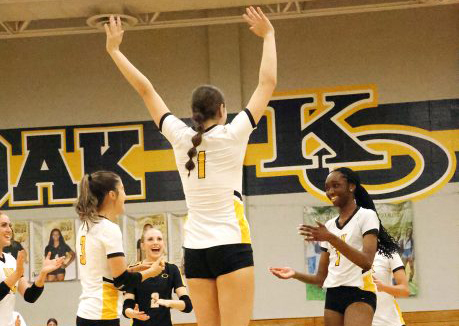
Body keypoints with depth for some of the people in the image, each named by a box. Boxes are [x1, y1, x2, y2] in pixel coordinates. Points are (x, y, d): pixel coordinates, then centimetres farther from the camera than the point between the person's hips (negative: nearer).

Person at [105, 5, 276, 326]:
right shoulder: (231, 135, -5)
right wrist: (268, 35, 8)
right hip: (231, 245, -4)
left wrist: (114, 50, 18)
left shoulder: (181, 137, 3)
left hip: (195, 250, 4)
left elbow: (145, 89, 10)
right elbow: (268, 83, -2)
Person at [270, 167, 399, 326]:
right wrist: (295, 274, -1)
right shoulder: (329, 225, 17)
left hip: (359, 294, -7)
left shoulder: (366, 215, -1)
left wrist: (331, 238, -25)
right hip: (333, 296, 7)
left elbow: (367, 262, -18)